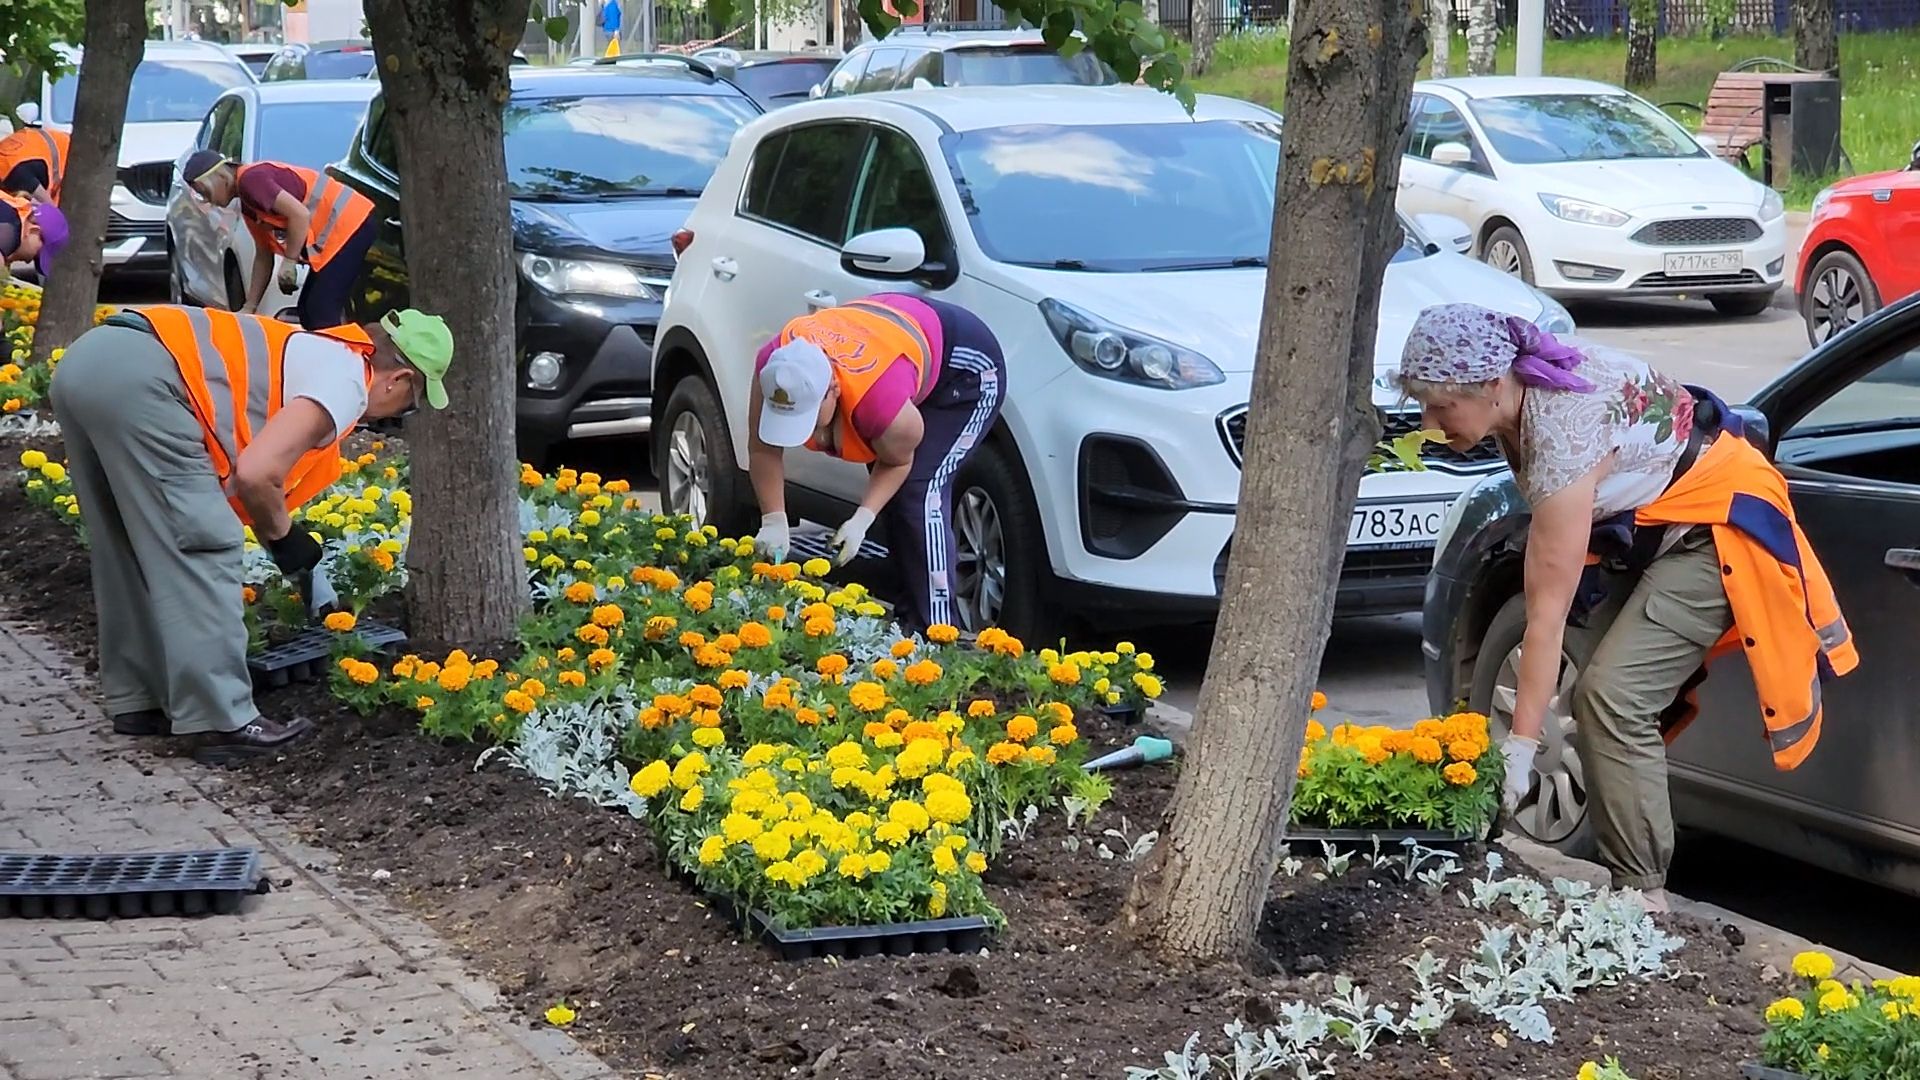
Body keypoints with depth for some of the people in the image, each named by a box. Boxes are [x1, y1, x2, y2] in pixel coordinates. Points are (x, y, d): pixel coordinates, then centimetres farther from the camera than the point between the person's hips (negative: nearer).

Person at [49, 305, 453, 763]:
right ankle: (223, 722, 3)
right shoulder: (347, 380, 0)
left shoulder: (313, 355, 28)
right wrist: (282, 535, 7)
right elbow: (255, 472, -13)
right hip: (138, 379, -10)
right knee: (201, 549, -1)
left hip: (86, 360, 10)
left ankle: (137, 699, 29)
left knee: (132, 550, 21)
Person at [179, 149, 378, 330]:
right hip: (332, 234, 11)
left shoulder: (251, 179, -13)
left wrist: (289, 261, -14)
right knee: (308, 311, 12)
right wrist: (249, 308, 20)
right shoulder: (248, 205, 18)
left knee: (321, 313, -14)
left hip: (352, 225, -11)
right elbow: (263, 256, 22)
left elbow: (300, 214, -22)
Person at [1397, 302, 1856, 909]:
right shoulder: (1522, 389, -11)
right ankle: (1620, 871, 6)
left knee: (1613, 695, -20)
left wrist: (1520, 749, -29)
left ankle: (1643, 896, -15)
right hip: (1642, 524, 9)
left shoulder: (1561, 433, -34)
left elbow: (1547, 613, -32)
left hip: (1714, 526, -9)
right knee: (1595, 696, 1)